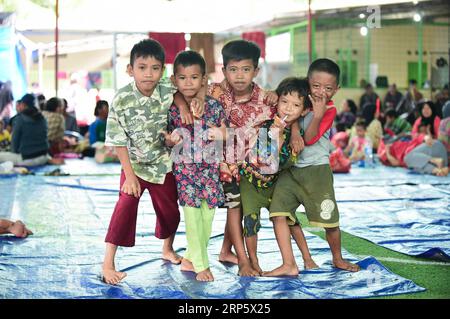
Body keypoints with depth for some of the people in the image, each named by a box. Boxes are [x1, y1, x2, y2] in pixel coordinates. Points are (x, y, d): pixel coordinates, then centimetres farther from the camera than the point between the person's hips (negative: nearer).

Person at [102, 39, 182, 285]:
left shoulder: (170, 92, -16)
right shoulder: (121, 100, -20)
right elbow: (119, 141, -15)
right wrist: (129, 175, -15)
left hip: (163, 163, 3)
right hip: (134, 163, -3)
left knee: (170, 210, 14)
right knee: (125, 207, -15)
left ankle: (168, 250, 41)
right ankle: (108, 263, -7)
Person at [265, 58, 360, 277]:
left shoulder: (329, 110, -6)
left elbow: (310, 139, -15)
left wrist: (318, 114, -26)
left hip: (316, 170, -3)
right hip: (290, 169, 3)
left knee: (330, 220, 3)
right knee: (278, 213, -12)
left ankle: (337, 259, 30)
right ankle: (289, 265, -8)